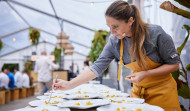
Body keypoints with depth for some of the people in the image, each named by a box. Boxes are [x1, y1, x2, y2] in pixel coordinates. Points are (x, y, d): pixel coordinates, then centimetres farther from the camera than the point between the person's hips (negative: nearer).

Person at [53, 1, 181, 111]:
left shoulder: (155, 33, -22)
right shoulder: (114, 41, -10)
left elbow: (174, 64, -13)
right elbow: (97, 67, -12)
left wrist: (145, 73, -25)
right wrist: (69, 85, -22)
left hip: (162, 91, -3)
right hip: (138, 92, 3)